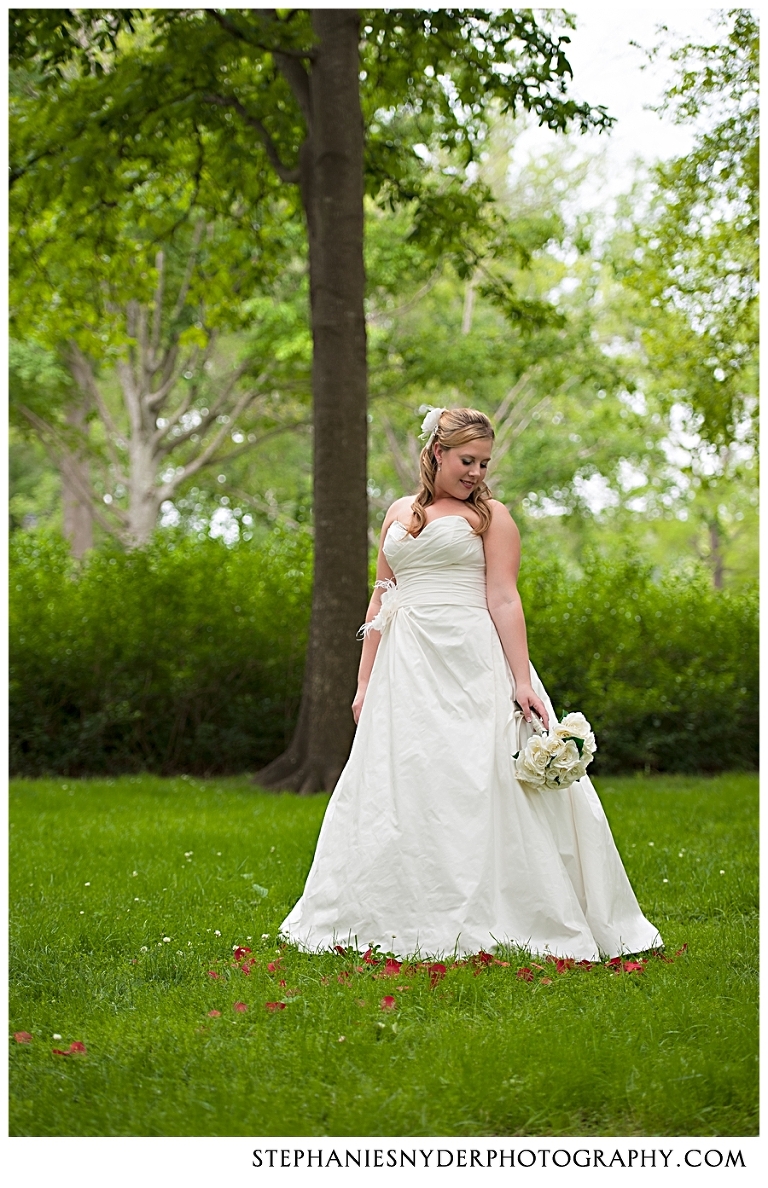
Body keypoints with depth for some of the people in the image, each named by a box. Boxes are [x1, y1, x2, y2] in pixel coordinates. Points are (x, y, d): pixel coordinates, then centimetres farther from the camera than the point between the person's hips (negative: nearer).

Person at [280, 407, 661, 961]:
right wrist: (365, 682, 13)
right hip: (406, 669, 4)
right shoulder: (399, 514, 16)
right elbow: (381, 602, 17)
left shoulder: (492, 515, 3)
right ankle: (408, 920, 10)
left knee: (477, 785, -8)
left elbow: (504, 599, -4)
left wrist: (522, 680, -13)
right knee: (399, 786, 3)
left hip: (471, 666, -4)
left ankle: (481, 919, -2)